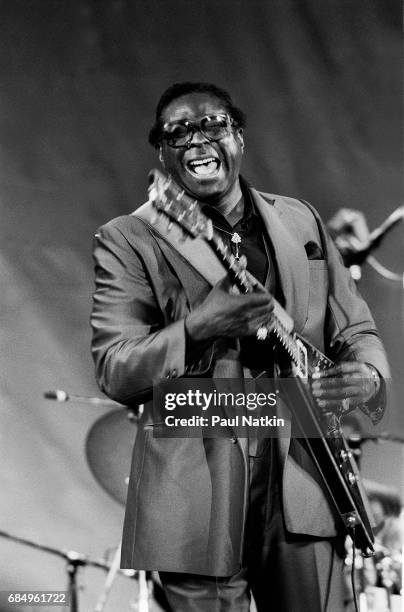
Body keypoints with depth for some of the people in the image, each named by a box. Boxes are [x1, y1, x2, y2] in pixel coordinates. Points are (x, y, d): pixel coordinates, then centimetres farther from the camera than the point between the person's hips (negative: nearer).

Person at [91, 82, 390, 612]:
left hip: (302, 480, 3)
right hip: (197, 491, -3)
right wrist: (196, 329, -22)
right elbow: (114, 374, -5)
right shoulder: (128, 241, 2)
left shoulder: (300, 221, 15)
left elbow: (355, 329, 19)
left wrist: (367, 377, -5)